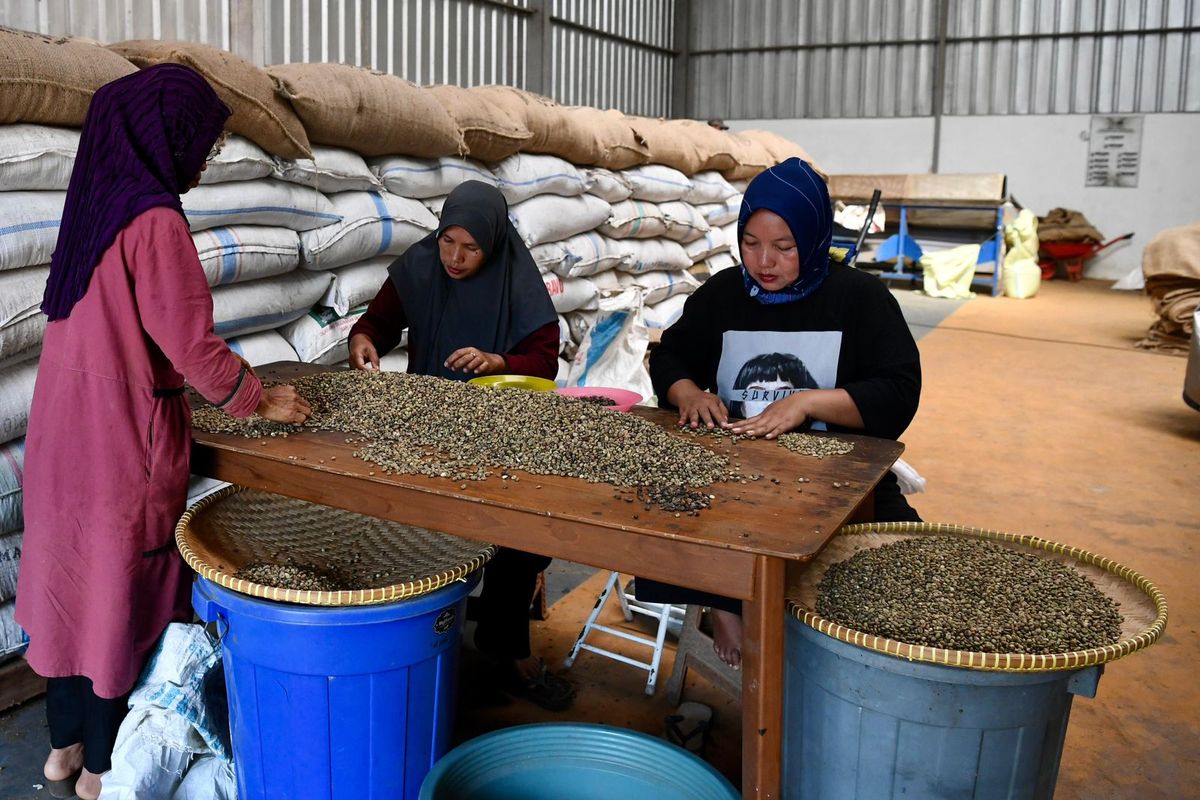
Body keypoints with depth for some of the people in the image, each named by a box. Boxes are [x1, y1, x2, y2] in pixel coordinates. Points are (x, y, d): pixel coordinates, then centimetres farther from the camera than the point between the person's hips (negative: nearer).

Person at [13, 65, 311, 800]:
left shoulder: (95, 208, 8)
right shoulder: (155, 221, -18)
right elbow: (190, 343, -20)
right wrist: (259, 400, -5)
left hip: (66, 433, 9)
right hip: (124, 443, -8)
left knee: (75, 580, 19)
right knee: (123, 593, 6)